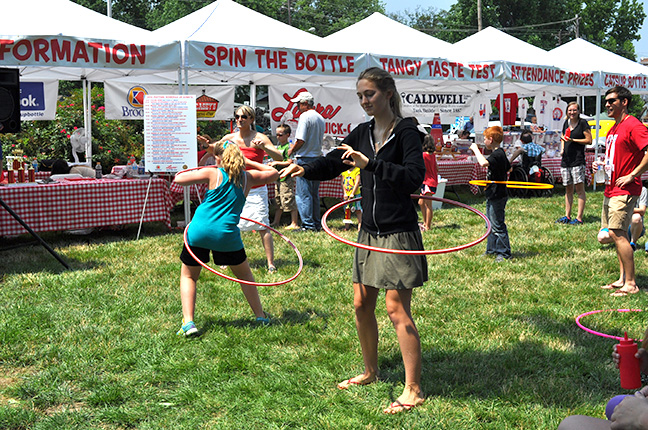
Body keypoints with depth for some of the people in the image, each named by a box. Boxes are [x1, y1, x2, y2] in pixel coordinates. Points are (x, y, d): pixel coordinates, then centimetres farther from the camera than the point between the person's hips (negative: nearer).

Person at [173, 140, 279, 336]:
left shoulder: (212, 174, -2)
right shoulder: (247, 177, 7)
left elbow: (178, 178, -3)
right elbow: (274, 173, 24)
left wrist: (197, 172, 15)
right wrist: (247, 162, 25)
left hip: (199, 231, -1)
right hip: (227, 235, 2)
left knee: (188, 276, 16)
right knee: (244, 275, 23)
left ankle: (188, 322, 1)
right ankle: (261, 317, 28)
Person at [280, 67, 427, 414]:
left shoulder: (406, 132, -11)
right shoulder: (362, 133, 9)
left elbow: (414, 176, -25)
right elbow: (332, 163, 11)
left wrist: (370, 164, -33)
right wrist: (303, 169, -9)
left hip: (398, 232, -7)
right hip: (369, 232, 7)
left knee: (397, 309, -6)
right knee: (362, 305, 13)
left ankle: (413, 390, 3)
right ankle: (370, 371, 32)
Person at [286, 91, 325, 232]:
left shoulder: (305, 116, -12)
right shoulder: (321, 118, 14)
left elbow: (301, 140, -18)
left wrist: (291, 151, 0)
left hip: (305, 158, -9)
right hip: (317, 158, 9)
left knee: (303, 194, -6)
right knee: (314, 194, 14)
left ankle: (308, 224, -9)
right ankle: (317, 224, 16)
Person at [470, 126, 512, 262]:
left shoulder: (497, 155, -20)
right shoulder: (500, 153, 12)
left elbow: (483, 163, -39)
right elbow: (508, 168, 26)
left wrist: (475, 149, -26)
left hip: (497, 196, -11)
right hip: (493, 195, 11)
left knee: (497, 225, -4)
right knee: (491, 224, 18)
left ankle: (504, 253, 2)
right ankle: (492, 249, 28)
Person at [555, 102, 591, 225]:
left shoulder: (582, 123, -4)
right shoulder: (566, 123, 15)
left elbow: (589, 140, -7)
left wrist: (573, 140, -13)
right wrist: (562, 149, 10)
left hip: (578, 160, -7)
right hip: (566, 160, 7)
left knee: (579, 189, -6)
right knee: (568, 189, 12)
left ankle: (579, 218, -5)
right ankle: (567, 216, 19)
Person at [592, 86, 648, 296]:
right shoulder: (613, 129, 17)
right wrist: (602, 164, 10)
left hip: (624, 190, -10)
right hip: (611, 189, 10)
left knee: (617, 234, -13)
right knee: (616, 234, 11)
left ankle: (630, 284, -8)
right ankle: (623, 279, 18)